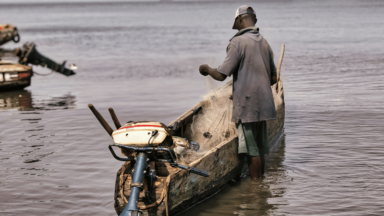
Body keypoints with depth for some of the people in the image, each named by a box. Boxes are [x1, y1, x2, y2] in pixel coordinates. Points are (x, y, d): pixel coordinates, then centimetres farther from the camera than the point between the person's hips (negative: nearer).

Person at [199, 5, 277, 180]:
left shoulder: (238, 42, -12)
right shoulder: (264, 42, 12)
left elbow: (221, 75, -14)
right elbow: (273, 78, 17)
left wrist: (207, 69, 5)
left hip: (246, 105, -8)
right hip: (263, 103, 8)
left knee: (251, 148, 0)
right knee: (260, 147, 15)